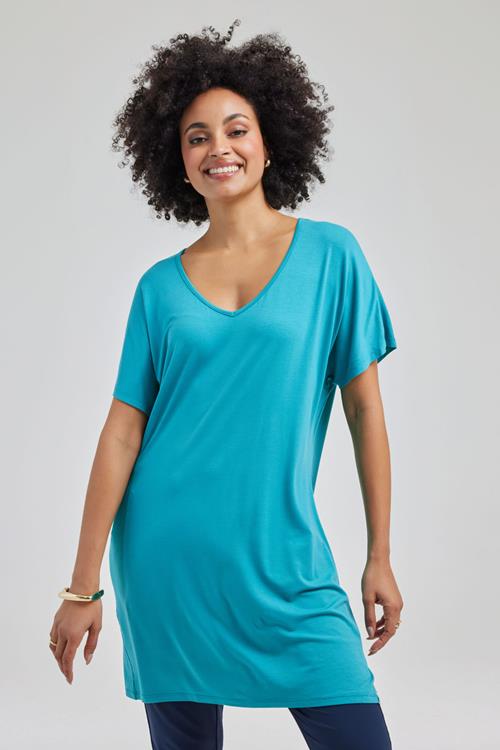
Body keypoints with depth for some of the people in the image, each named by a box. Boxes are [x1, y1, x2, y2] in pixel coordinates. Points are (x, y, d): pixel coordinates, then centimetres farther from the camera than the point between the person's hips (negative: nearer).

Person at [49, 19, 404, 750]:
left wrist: (381, 557, 1)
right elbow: (122, 433, 1)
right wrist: (84, 586, -2)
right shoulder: (160, 286, 3)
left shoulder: (331, 254, 0)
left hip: (283, 556, -1)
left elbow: (365, 408, 1)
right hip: (166, 554, 1)